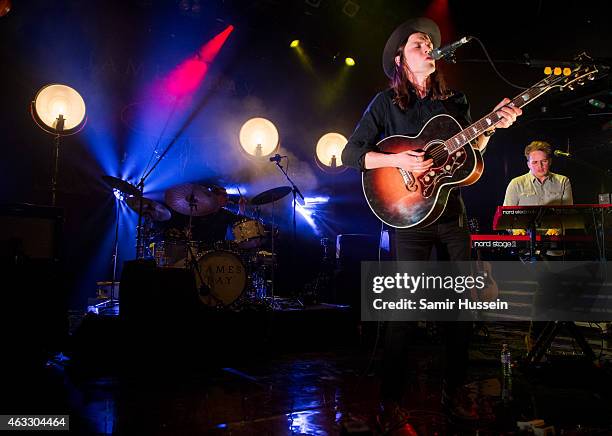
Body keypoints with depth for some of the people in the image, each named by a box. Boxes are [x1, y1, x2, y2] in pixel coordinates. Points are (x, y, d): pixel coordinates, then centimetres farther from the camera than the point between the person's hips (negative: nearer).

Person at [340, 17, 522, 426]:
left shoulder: (455, 100, 12)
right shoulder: (386, 102, 0)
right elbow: (350, 154, -7)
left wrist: (492, 127, -2)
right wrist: (399, 160, -19)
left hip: (453, 213, 5)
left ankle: (455, 390, 23)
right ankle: (392, 398, 9)